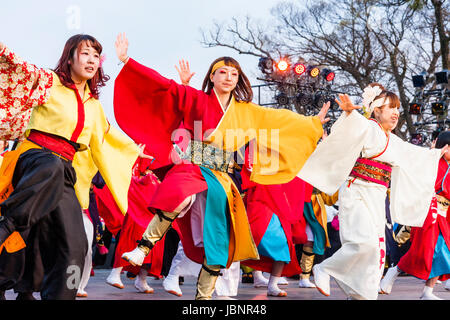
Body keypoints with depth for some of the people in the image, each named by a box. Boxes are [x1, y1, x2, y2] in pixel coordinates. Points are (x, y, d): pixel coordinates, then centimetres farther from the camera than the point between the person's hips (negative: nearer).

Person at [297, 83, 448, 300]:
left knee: (376, 249, 4)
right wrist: (350, 111, -50)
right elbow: (356, 125, -29)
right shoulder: (368, 128, -6)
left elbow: (413, 154, 35)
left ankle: (359, 294, 12)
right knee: (365, 242, -23)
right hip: (356, 193, -9)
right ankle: (323, 269, -5)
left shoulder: (392, 140, 19)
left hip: (376, 200, 9)